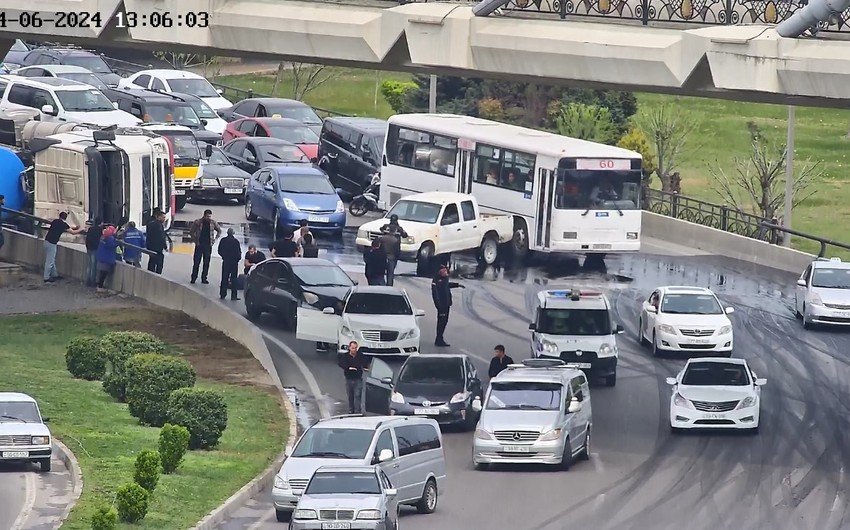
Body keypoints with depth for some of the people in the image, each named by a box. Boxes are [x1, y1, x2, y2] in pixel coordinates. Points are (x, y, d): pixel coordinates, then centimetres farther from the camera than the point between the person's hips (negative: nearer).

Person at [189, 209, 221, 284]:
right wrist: (195, 240, -3)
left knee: (206, 263, 4)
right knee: (196, 262, -2)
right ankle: (193, 278, 4)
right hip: (199, 245, -2)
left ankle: (204, 278, 12)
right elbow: (191, 232, 4)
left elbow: (219, 231, 18)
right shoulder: (198, 222, -4)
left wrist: (215, 239, 8)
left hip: (208, 246, 2)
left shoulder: (213, 223, 2)